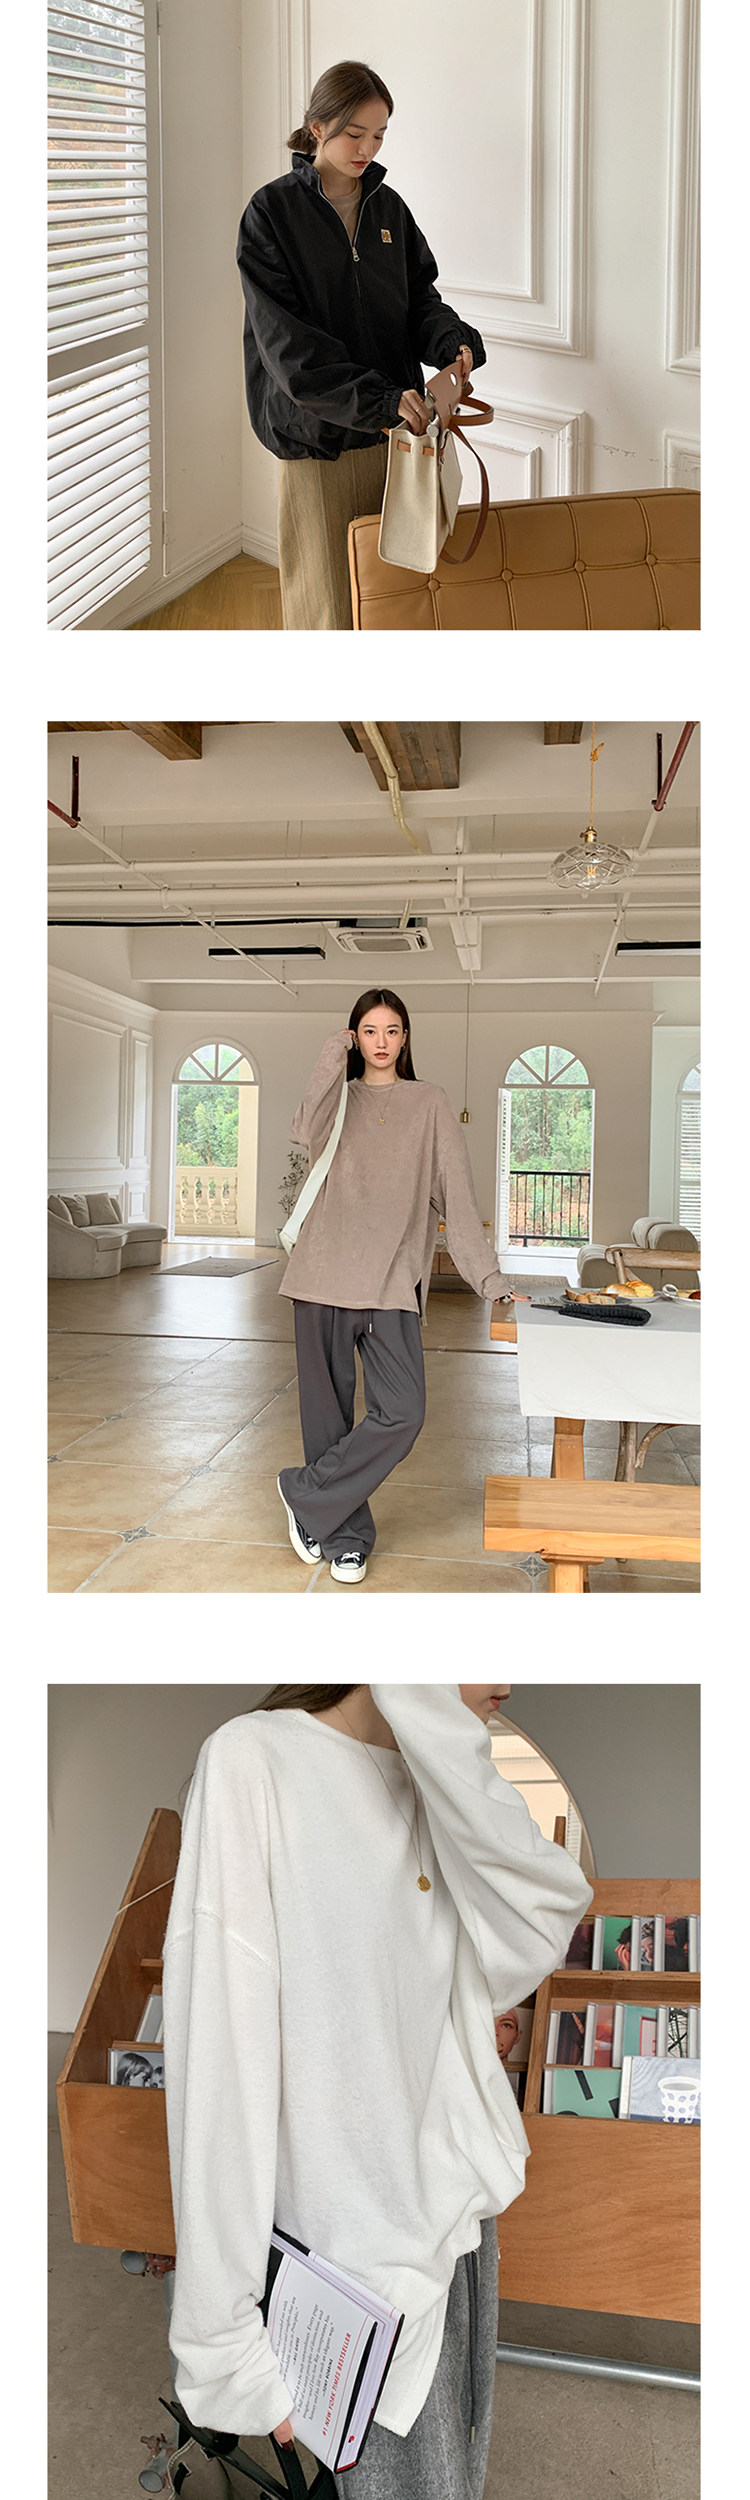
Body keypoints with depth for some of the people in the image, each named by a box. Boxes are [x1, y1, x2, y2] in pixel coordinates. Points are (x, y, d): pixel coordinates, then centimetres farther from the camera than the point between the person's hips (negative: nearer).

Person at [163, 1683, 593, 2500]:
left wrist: (436, 1725, -24)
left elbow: (532, 1943, -16)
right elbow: (217, 2068, -21)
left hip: (461, 2209, 6)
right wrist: (225, 2343, -16)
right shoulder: (254, 1760, -23)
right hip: (362, 2252, -6)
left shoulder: (436, 1782, -2)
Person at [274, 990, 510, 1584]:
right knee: (328, 1410, 7)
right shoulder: (341, 1099, 13)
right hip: (325, 1273, 1)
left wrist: (489, 1278, -4)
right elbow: (310, 1132, -13)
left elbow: (457, 1194, 3)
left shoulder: (429, 1103, 9)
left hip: (392, 1282, -1)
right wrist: (333, 1058, -4)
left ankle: (306, 1494, 5)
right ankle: (345, 1534, 23)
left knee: (403, 1412, -14)